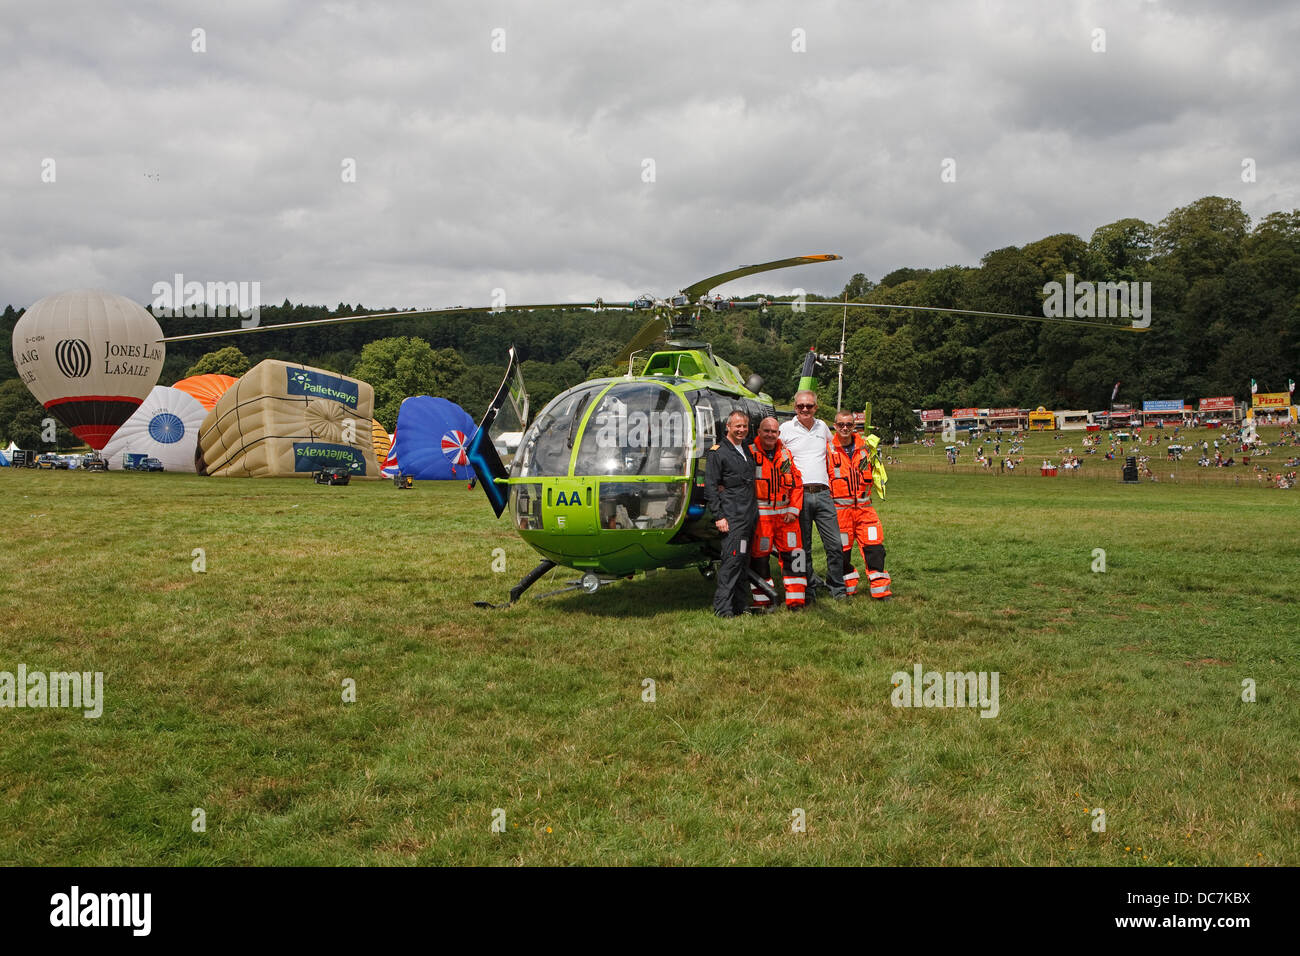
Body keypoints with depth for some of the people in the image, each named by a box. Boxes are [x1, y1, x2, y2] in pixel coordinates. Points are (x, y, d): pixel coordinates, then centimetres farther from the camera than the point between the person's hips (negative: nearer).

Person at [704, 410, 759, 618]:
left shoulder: (748, 451, 19)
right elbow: (710, 487, -8)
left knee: (744, 561, 10)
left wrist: (755, 512, 17)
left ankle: (741, 605, 16)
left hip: (750, 515, 8)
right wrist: (718, 516, -14)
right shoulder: (717, 452, -4)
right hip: (732, 516, -7)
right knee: (732, 560, -13)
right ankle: (723, 607, -11)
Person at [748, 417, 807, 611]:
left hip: (785, 513, 4)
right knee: (760, 556, 0)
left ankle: (795, 600, 9)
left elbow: (797, 484, 13)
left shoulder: (787, 455, 11)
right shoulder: (750, 453, -2)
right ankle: (762, 601, 12)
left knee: (793, 554, 1)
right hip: (760, 514, -4)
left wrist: (794, 509, 3)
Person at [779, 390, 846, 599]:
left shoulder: (822, 426, 14)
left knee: (835, 545, 0)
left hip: (823, 494, 3)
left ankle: (837, 588, 12)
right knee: (803, 547, 3)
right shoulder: (785, 429, 3)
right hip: (798, 494, -3)